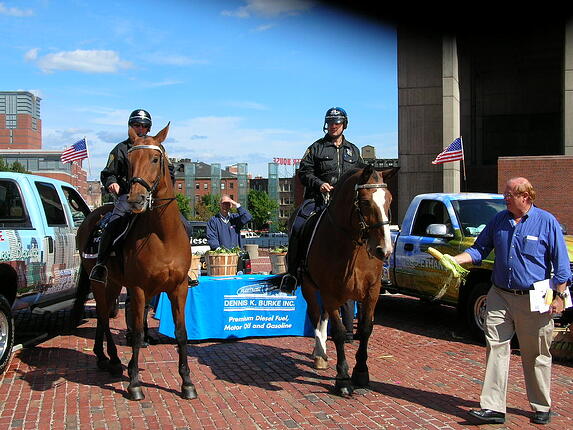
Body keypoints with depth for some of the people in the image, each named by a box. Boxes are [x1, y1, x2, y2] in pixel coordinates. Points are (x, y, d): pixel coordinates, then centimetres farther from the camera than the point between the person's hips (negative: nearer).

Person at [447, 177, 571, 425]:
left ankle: (542, 407, 24)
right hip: (500, 296, 4)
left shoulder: (547, 222, -4)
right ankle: (493, 407, 1)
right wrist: (456, 260, -4)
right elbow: (479, 250, 12)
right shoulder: (499, 220, 7)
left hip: (534, 301, -3)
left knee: (536, 356, 8)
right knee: (495, 349, -2)